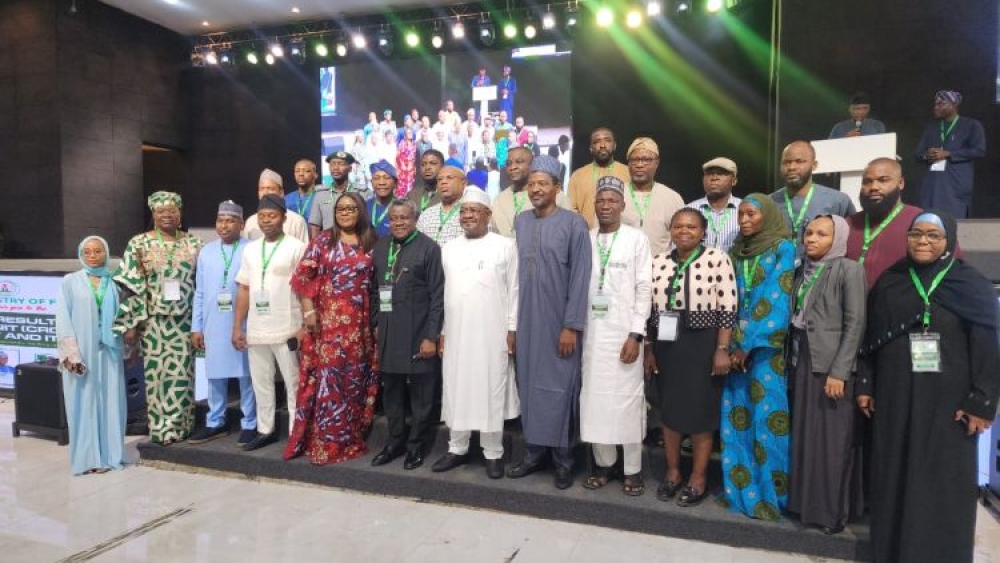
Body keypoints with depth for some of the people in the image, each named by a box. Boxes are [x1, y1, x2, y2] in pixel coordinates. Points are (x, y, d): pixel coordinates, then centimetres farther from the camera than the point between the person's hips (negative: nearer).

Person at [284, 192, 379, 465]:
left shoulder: (369, 244, 8)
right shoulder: (323, 241, 5)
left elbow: (375, 283, 7)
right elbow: (303, 276, 0)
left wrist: (374, 318, 0)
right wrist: (308, 310, -8)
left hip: (358, 322, 2)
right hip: (327, 319, -1)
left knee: (355, 377, 6)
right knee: (327, 376, -2)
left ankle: (351, 437, 19)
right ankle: (324, 441, 8)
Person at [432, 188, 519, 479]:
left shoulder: (505, 246, -2)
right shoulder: (449, 248, 9)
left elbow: (513, 291, -2)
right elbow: (443, 292, 9)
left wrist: (512, 329, -6)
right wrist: (441, 332, 7)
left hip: (492, 333, -3)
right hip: (455, 333, 4)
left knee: (491, 391, 4)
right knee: (456, 390, 10)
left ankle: (493, 453, 16)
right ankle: (457, 449, 23)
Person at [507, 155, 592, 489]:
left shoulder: (574, 224, -7)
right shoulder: (520, 222, 8)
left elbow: (580, 277, -10)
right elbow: (516, 273, 10)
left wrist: (572, 325, -14)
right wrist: (512, 320, 8)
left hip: (559, 322, -4)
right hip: (527, 321, 5)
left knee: (559, 388, 3)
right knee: (529, 385, 10)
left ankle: (564, 460, 18)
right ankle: (534, 453, 24)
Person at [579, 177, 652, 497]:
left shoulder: (637, 239, 0)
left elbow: (644, 289, -4)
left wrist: (636, 334, -11)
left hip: (623, 332, -3)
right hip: (591, 332, 3)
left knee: (627, 398, 2)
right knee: (594, 397, 7)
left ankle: (632, 469, 13)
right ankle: (603, 463, 20)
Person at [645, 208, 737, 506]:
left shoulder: (717, 259, -7)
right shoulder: (658, 263, 6)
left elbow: (727, 309, -9)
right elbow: (650, 309, 9)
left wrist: (722, 350, -13)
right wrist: (649, 349, 8)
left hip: (702, 346, -4)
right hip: (666, 345, 4)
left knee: (700, 411, 5)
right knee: (668, 409, 11)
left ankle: (698, 478, 19)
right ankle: (672, 472, 27)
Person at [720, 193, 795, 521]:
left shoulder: (783, 248, -2)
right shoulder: (738, 252, 14)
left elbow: (776, 301, -10)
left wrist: (747, 344, -12)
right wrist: (733, 344, -2)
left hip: (765, 346, -5)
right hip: (737, 345, 5)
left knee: (766, 417, -4)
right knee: (736, 416, 6)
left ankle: (767, 495, 8)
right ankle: (740, 489, 16)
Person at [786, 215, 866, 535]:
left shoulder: (849, 270, -7)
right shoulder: (803, 271, 11)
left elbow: (855, 324, -11)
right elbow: (795, 318, 12)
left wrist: (839, 371, -16)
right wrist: (790, 362, 6)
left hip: (830, 365, -6)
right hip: (801, 362, 6)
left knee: (830, 439, 1)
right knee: (803, 434, 11)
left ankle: (831, 511, 12)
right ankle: (803, 500, 21)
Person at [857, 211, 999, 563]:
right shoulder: (888, 283, 6)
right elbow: (870, 338, 9)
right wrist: (864, 385, 6)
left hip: (948, 400, -2)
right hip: (895, 397, 2)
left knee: (945, 481, 3)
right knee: (895, 475, 9)